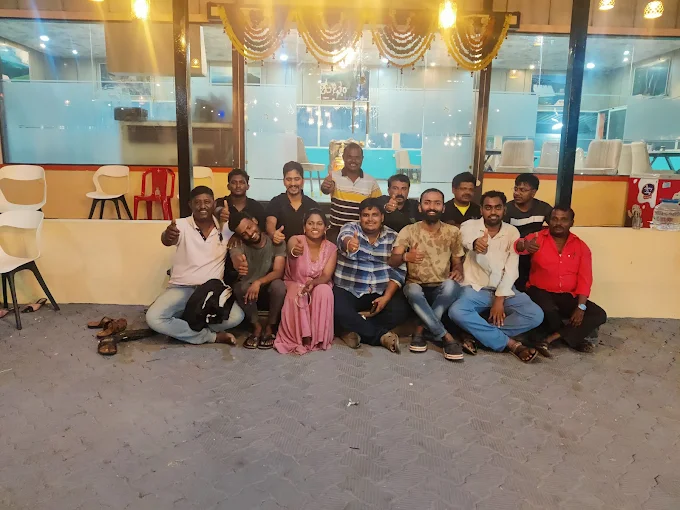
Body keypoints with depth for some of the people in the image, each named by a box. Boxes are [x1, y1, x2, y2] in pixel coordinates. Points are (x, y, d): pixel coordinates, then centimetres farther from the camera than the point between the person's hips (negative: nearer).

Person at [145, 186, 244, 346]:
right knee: (153, 318, -26)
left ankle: (182, 327, -5)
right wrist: (167, 235, -54)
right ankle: (211, 336, -13)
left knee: (236, 316, -27)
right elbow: (165, 240, -29)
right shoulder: (181, 225, -7)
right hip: (181, 288, -1)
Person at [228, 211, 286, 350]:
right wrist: (239, 267, -63)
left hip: (269, 286, -1)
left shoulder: (276, 242, -15)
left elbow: (278, 272, -25)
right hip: (248, 287, 1)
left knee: (279, 285, -35)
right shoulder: (238, 244, -14)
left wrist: (258, 282, -44)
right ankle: (257, 327, -13)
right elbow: (236, 259, -37)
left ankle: (269, 328, -14)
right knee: (240, 287, -34)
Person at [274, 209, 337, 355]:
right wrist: (294, 252, -65)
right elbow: (290, 251, -39)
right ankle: (298, 337, -18)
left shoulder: (331, 248, -7)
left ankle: (318, 337, -20)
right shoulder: (295, 240, -14)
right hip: (295, 284, -2)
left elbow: (326, 276, -16)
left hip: (318, 286, 2)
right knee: (296, 296, -35)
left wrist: (313, 282, -39)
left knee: (324, 290, -32)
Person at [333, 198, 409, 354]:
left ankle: (359, 332, -8)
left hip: (382, 291, 2)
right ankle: (382, 335, -13)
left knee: (400, 310, -23)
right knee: (340, 312, -30)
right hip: (348, 290, -2)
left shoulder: (392, 237, 4)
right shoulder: (350, 228, -1)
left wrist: (386, 297, -14)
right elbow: (344, 239, -27)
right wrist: (349, 244, -54)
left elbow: (398, 271, 0)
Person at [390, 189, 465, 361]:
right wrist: (405, 256, -34)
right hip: (417, 287, -1)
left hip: (441, 290, 2)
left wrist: (458, 271, -15)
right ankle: (446, 337, -27)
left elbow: (457, 262, 11)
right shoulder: (408, 231, 0)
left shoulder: (453, 232, 6)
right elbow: (392, 262, -10)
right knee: (413, 290, -37)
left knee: (451, 285, -34)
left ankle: (420, 330, -20)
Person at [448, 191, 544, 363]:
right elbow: (466, 240, -27)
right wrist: (475, 243, -54)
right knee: (456, 311, -33)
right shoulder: (469, 226, -1)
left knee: (535, 315, -23)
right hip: (476, 288, -2)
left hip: (504, 290, 2)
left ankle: (478, 334, -21)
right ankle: (511, 343, -24)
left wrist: (500, 299, -15)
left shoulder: (512, 232, 4)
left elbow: (511, 268, -4)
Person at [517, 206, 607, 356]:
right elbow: (518, 245, -25)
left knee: (599, 315, -15)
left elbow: (584, 279, 0)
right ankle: (575, 338, -4)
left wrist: (581, 307, -13)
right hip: (540, 291, -4)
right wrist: (524, 246, -51)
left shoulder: (581, 247, 6)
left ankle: (550, 339, -22)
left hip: (568, 296, 4)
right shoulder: (537, 238, -2)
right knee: (548, 310, -35)